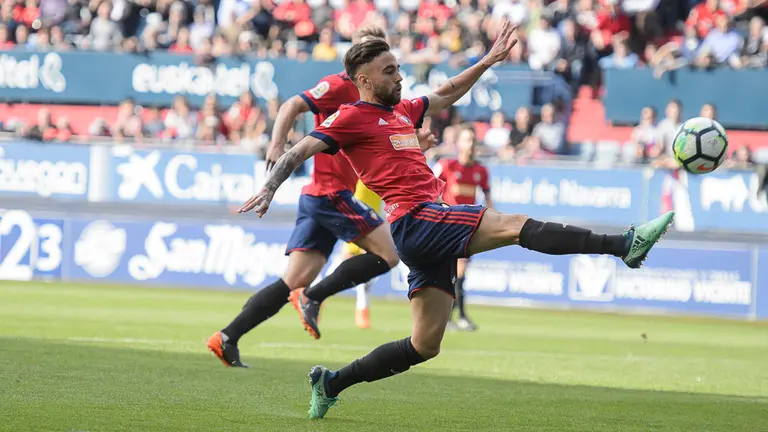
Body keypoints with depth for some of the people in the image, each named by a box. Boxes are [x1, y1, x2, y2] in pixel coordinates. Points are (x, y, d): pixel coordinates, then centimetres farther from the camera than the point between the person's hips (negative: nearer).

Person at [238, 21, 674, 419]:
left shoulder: (402, 111, 24)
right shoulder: (352, 117, 0)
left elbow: (446, 95, 39)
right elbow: (300, 151, -4)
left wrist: (488, 61, 35)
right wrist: (269, 189, -17)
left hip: (432, 230, 10)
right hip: (416, 220, -10)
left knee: (425, 345, 9)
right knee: (516, 225, -19)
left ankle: (331, 383, 16)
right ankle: (624, 243, -26)